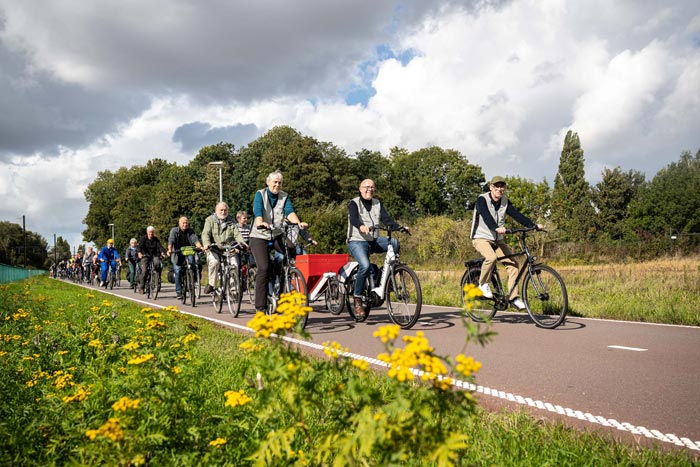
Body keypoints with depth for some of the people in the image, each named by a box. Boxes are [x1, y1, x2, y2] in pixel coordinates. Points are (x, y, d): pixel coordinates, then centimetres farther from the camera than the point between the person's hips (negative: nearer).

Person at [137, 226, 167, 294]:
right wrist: (139, 253, -38)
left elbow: (160, 246, -11)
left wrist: (162, 253, -33)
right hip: (145, 256, -1)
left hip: (154, 255, 1)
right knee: (144, 271, -15)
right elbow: (140, 246, -17)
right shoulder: (143, 238, -2)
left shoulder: (156, 239, 3)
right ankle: (141, 287, -4)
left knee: (157, 263, -32)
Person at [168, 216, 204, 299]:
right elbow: (171, 240, -21)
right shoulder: (174, 230, -6)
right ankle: (179, 292, 3)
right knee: (178, 272, -6)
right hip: (177, 254, -1)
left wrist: (200, 247, -37)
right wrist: (169, 249, -40)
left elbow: (195, 239, -17)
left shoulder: (191, 231, -2)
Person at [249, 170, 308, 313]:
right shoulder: (260, 194, -1)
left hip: (278, 236, 3)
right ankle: (260, 307, -10)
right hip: (259, 236, -3)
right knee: (264, 268, -18)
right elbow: (258, 211, -20)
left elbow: (290, 211, -11)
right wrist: (260, 223, -42)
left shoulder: (284, 196, 7)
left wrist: (298, 222, -33)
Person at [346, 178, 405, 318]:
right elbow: (353, 218, -21)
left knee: (394, 243, -24)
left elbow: (386, 219, -1)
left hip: (374, 240, 4)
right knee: (365, 265, -30)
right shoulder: (354, 203, -1)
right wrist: (361, 226, -44)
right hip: (357, 241, -4)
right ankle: (357, 298, -15)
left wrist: (400, 227, -21)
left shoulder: (378, 203, 13)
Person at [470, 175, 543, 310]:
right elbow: (486, 216, -31)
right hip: (481, 238, -6)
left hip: (497, 239, 6)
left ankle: (513, 297, -2)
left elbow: (517, 214, -6)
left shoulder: (505, 201, 4)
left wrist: (533, 225, -21)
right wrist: (496, 228, -49)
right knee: (491, 257, -34)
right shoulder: (482, 199, -13)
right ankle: (483, 284, -10)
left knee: (513, 263, -9)